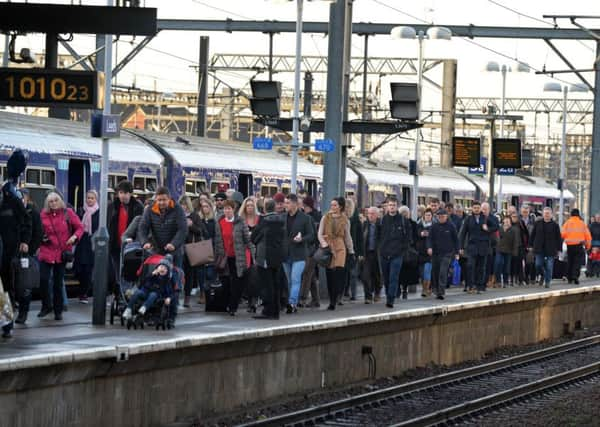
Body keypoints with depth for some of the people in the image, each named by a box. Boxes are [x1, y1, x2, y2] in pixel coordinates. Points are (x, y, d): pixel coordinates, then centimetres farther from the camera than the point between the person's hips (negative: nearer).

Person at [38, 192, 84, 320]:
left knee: (58, 283, 6)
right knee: (43, 280, -10)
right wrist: (41, 239, -5)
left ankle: (58, 311, 17)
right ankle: (46, 306, 10)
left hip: (62, 253, 0)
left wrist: (75, 237, -13)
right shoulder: (43, 215, 3)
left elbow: (80, 227, 4)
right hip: (46, 253, 0)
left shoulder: (68, 213, 0)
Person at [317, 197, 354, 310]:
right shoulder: (325, 218, 8)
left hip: (340, 247, -1)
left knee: (339, 270, -17)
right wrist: (323, 243, -12)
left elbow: (347, 236, 17)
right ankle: (332, 300, 9)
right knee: (329, 273, 0)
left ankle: (334, 300, -17)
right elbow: (320, 233, 6)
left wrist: (351, 251, 17)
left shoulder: (345, 220, 9)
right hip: (327, 247, 1)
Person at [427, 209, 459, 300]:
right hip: (435, 253, 3)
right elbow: (430, 238, 3)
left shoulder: (451, 226, 0)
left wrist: (456, 252, 6)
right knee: (435, 272, 8)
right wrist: (429, 247, -16)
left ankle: (441, 292, -18)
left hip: (447, 253, -3)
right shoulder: (434, 226, 4)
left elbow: (455, 239, 6)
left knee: (443, 272, -15)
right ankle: (436, 291, 26)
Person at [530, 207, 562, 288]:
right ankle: (543, 275, 27)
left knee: (549, 267, -1)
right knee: (538, 265, -2)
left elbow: (559, 238, 3)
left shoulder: (555, 225, 0)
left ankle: (547, 281, 12)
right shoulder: (537, 224, 6)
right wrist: (532, 245, 8)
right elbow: (533, 235, 12)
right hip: (539, 249, 2)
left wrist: (559, 249, 0)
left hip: (550, 250, -2)